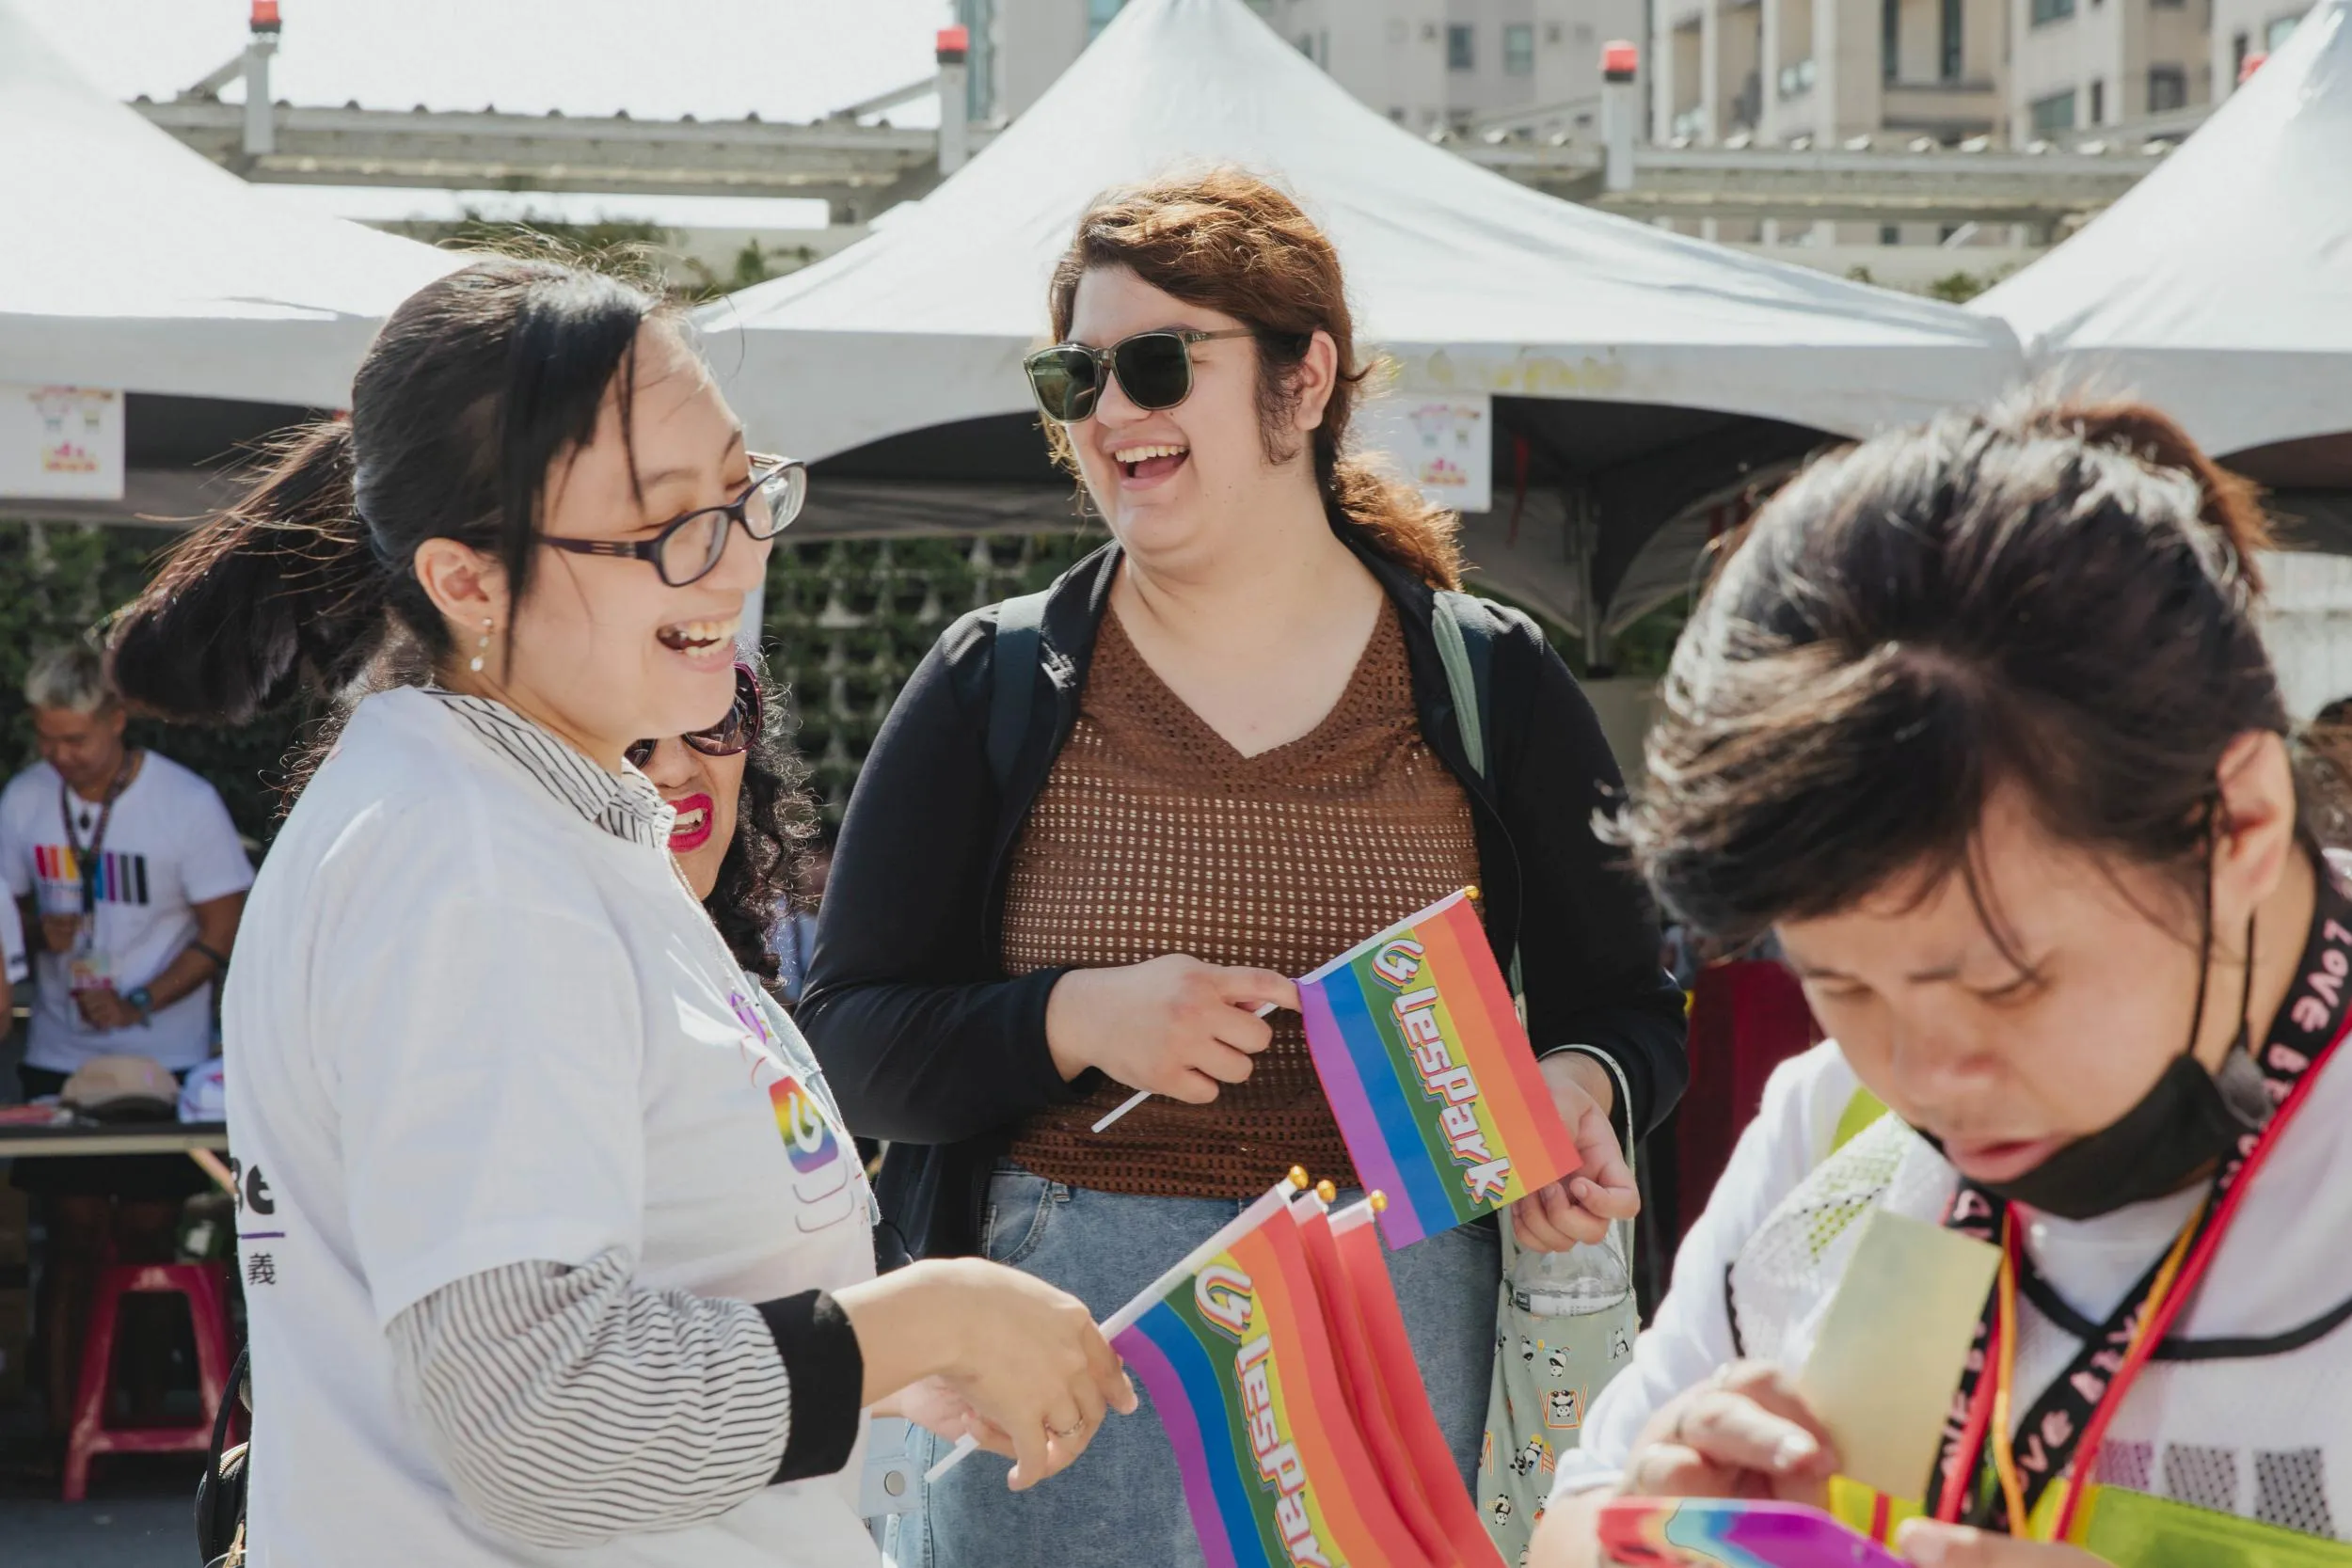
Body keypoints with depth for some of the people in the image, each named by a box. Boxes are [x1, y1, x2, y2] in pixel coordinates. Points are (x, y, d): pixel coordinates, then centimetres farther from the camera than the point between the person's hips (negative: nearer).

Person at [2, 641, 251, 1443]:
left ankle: (149, 1404, 12)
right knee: (73, 1237, -1)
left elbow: (223, 934, -5)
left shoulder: (187, 803, -9)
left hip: (163, 1059, -2)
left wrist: (139, 1003, -16)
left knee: (146, 1237, 2)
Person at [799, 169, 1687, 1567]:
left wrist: (1581, 1090, -11)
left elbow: (1628, 1004, 12)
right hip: (1063, 1340, 0)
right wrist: (1079, 1021, -16)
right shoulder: (996, 689, 4)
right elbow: (850, 1042, 0)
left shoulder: (1496, 687, 5)